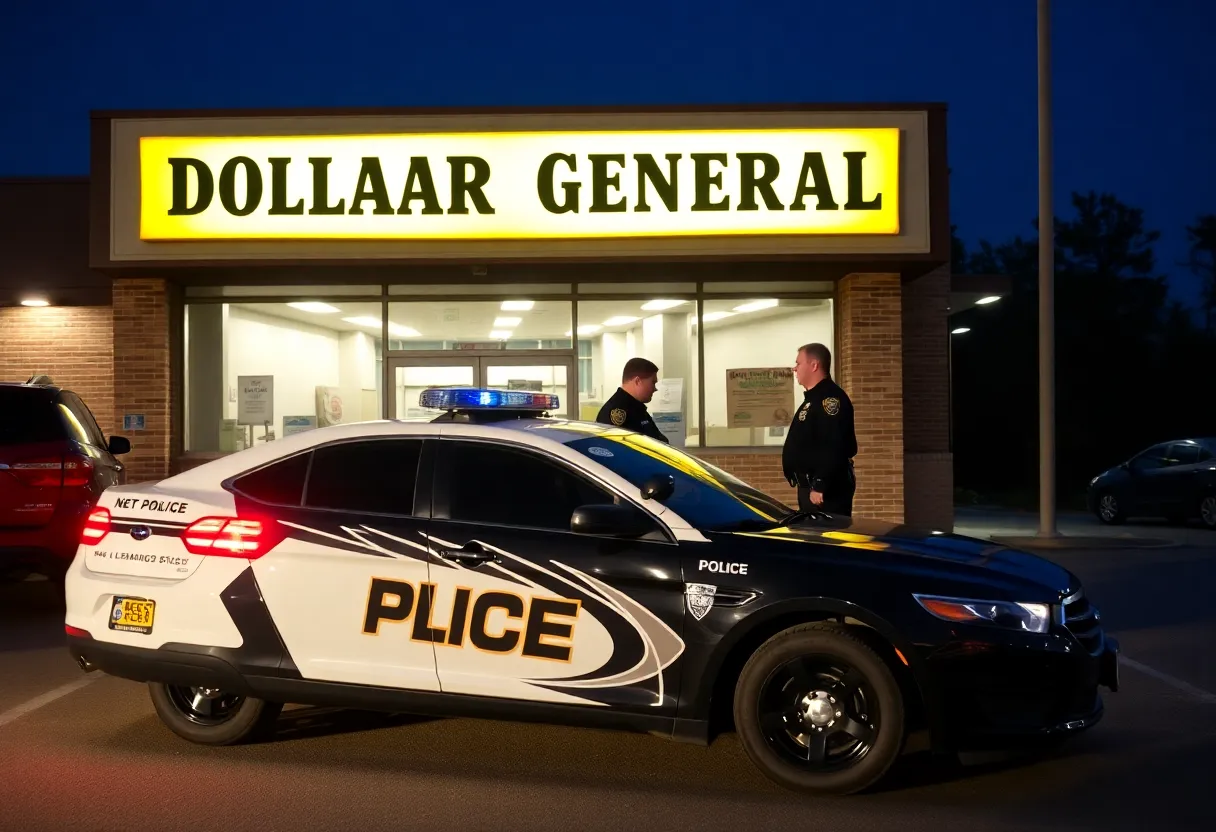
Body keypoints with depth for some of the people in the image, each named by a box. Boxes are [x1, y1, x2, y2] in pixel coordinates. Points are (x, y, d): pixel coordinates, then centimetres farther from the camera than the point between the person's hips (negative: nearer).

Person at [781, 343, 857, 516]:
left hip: (826, 490, -11)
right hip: (810, 486, 11)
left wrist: (820, 487, -27)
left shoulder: (830, 398, -16)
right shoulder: (813, 398, 19)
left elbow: (834, 449, -26)